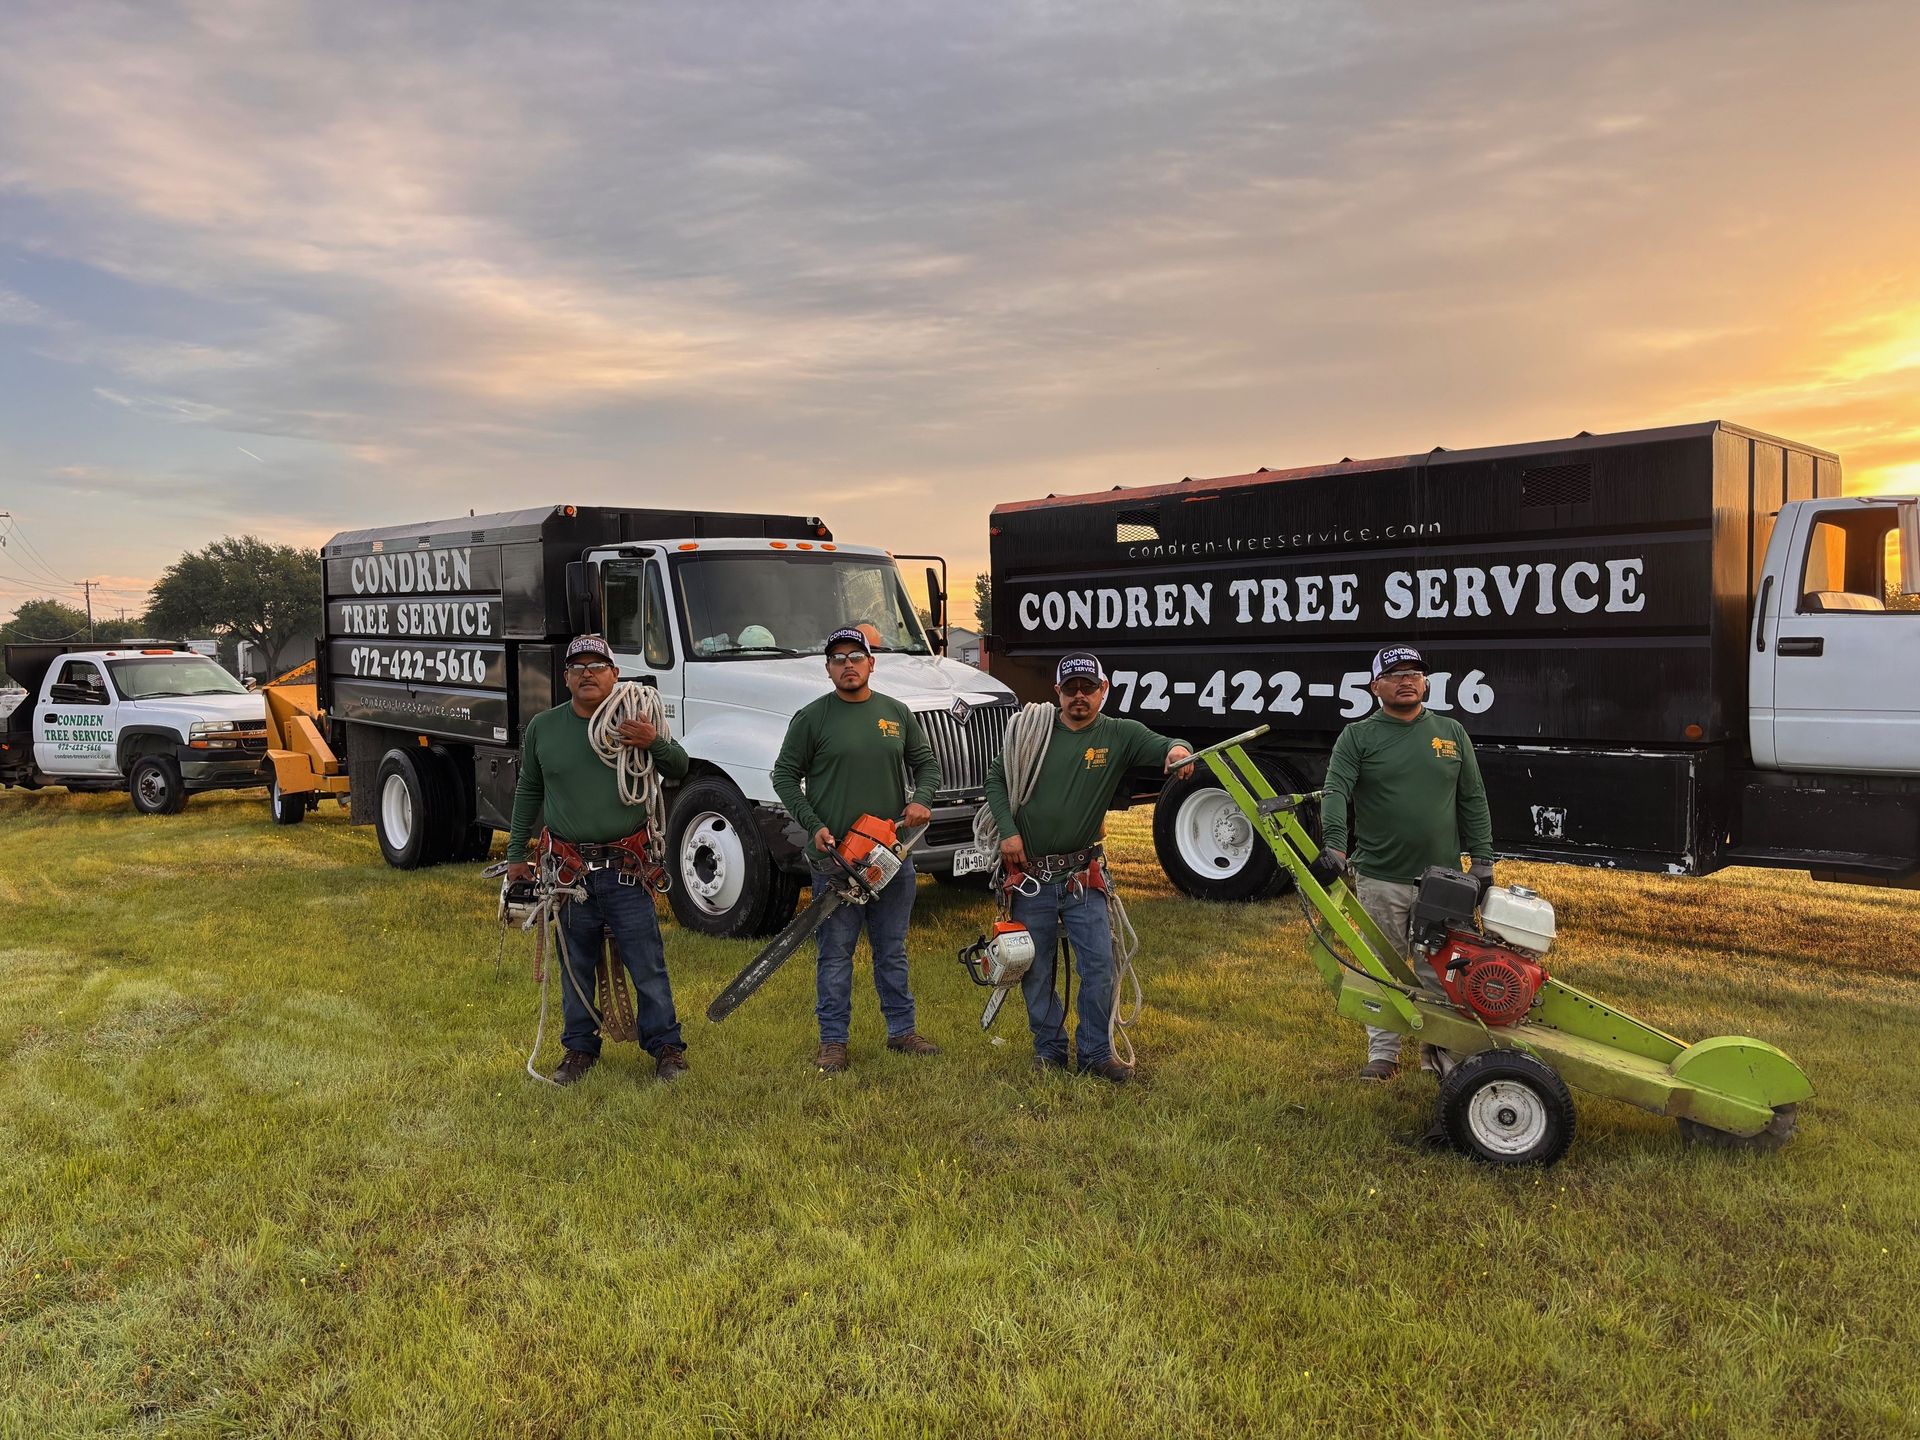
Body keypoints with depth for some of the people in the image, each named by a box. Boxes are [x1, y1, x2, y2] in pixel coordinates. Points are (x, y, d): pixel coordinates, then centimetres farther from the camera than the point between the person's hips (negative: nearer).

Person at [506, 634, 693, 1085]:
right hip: (569, 867, 2)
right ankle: (580, 1048, 25)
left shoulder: (632, 722, 1)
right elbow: (529, 792, 17)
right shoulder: (543, 727, 7)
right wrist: (516, 853, 16)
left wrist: (654, 742, -21)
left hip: (625, 867, -2)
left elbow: (679, 769, 0)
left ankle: (665, 1046, 14)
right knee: (576, 964, 12)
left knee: (647, 964, 1)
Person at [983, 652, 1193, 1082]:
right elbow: (995, 777, 8)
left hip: (1083, 877, 0)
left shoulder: (1118, 735, -1)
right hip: (1030, 875, 1)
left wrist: (1177, 749, -42)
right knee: (1036, 970, 8)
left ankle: (1096, 1052, 12)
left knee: (1099, 964, -4)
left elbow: (1158, 745, -18)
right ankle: (1049, 1048, 24)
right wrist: (1008, 831, -4)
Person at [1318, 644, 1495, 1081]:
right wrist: (1334, 843, -26)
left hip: (1442, 878, 2)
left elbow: (1473, 799, 12)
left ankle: (1438, 1051, 23)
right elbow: (1335, 792, -10)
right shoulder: (1357, 738, 1)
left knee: (1438, 971, 9)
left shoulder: (1452, 734, 10)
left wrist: (1482, 858, 6)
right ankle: (1383, 1054, 18)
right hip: (1380, 880, -2)